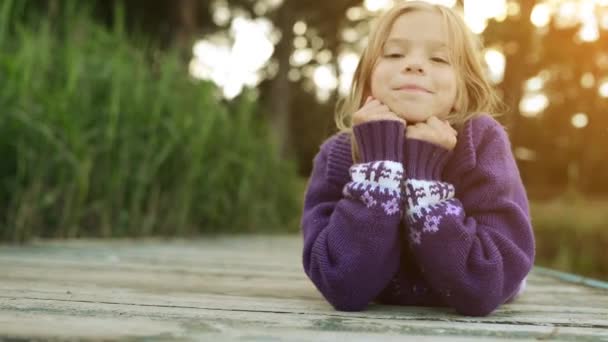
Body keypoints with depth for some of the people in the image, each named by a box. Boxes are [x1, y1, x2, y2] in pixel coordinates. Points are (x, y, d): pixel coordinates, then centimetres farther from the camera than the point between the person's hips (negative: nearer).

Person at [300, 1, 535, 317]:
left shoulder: (483, 142, -23)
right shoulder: (338, 154, -19)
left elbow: (485, 289, -29)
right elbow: (343, 288, -30)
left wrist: (424, 175, -33)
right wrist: (379, 161, -32)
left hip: (464, 325, 0)